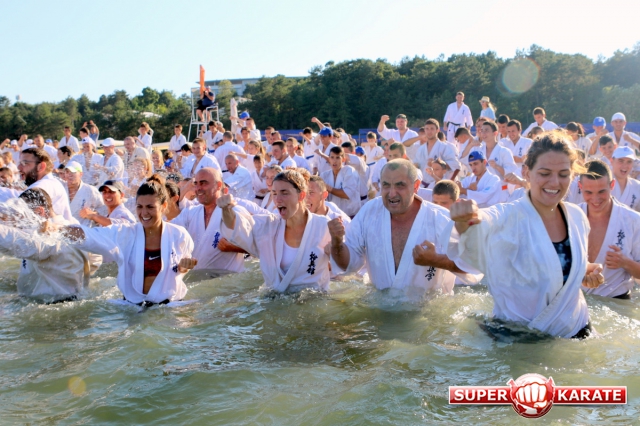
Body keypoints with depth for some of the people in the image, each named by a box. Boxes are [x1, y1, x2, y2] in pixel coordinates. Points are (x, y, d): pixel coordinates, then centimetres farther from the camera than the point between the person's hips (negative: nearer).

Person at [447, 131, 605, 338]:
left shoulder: (577, 217, -4)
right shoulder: (510, 217, -21)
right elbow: (485, 222, -43)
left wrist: (587, 273, -9)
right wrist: (464, 220, -66)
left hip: (574, 329, 5)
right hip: (516, 335, -4)